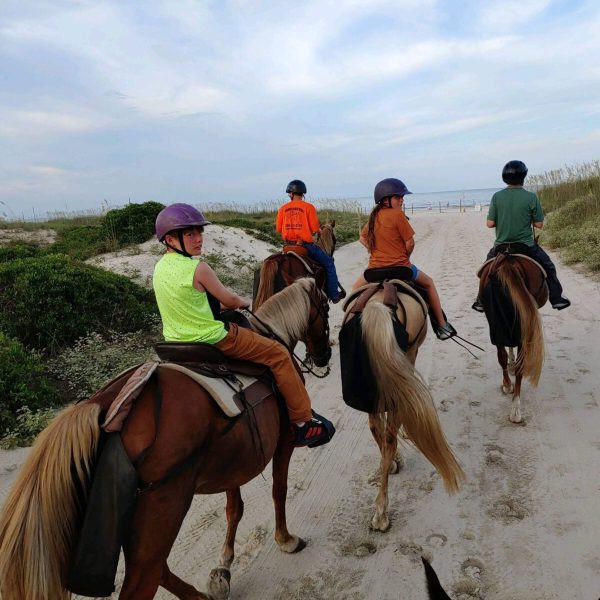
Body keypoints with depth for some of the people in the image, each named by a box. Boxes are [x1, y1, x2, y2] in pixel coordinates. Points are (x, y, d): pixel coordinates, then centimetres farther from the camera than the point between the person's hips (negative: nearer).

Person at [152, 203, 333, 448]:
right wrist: (245, 303, 12)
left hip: (176, 343, 9)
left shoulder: (159, 267, 4)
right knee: (278, 354, 1)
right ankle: (302, 423, 9)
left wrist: (220, 305, 17)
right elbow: (230, 300, -9)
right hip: (213, 341, -9)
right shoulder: (198, 268, -20)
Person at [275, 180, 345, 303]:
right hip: (306, 244, -4)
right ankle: (333, 295, 9)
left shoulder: (283, 208, 2)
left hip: (288, 245, 4)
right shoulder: (308, 207, -7)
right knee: (328, 263, 11)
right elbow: (315, 229, -10)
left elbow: (278, 229, 3)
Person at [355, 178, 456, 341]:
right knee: (428, 283, 20)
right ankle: (442, 326, 22)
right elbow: (410, 243, -12)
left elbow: (363, 238, 16)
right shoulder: (397, 214, -13)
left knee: (357, 287, 32)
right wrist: (404, 257, 6)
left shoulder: (373, 216, 5)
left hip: (375, 268, 4)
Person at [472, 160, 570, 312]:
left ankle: (481, 302, 27)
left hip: (501, 246, 1)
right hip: (527, 246, -1)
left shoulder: (497, 196, -8)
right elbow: (539, 224, -7)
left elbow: (490, 223, -8)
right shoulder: (531, 197, -11)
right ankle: (556, 299, 27)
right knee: (548, 268, 22)